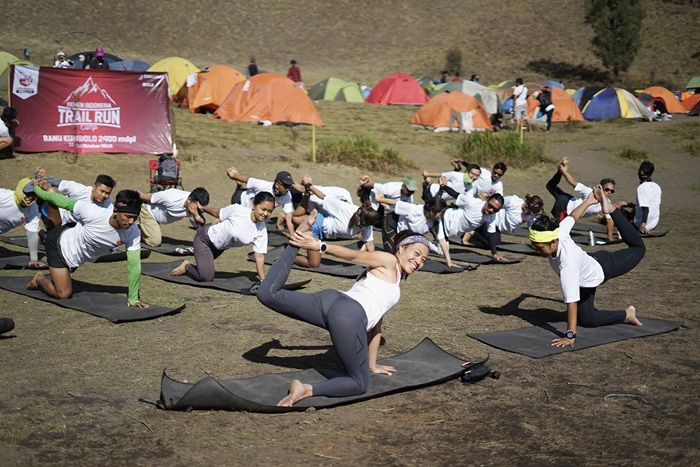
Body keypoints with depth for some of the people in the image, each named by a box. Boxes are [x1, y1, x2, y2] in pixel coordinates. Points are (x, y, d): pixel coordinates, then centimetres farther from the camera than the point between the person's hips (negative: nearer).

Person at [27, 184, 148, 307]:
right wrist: (38, 189, -7)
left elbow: (134, 265, -26)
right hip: (59, 243, -5)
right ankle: (39, 280, 21)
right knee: (63, 294, -6)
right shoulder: (93, 213, -41)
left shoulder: (132, 233, -31)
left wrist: (133, 299, -27)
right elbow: (61, 200, -24)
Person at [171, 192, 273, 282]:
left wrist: (263, 280, -25)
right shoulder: (237, 210, -29)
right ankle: (186, 266, 12)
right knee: (206, 277, -15)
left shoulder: (262, 231, -19)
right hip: (205, 238, -5)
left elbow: (259, 256, -17)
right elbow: (217, 213, -9)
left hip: (220, 247, 5)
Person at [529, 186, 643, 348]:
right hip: (589, 263, 6)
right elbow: (572, 217, -9)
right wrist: (588, 201, 11)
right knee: (585, 320, 9)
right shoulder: (558, 232, -30)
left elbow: (572, 301, -50)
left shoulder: (567, 263, -48)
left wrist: (570, 335, -52)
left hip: (599, 271, -6)